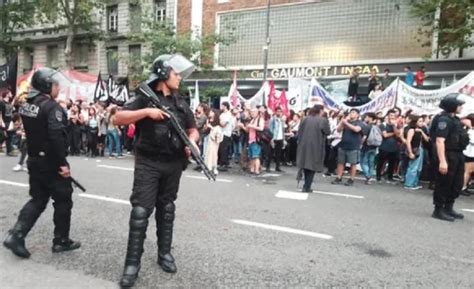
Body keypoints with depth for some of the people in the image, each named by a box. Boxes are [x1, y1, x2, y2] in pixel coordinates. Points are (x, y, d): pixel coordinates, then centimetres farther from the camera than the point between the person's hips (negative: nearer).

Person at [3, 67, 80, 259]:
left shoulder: (26, 105, 10)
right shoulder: (52, 107, -18)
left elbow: (32, 132, 16)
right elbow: (57, 137, -27)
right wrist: (63, 163, -24)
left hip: (34, 160, 8)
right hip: (51, 162, -8)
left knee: (37, 199, 17)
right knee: (63, 200, 6)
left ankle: (16, 235, 8)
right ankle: (61, 241, 15)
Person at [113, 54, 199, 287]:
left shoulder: (180, 103, 11)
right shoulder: (145, 97, -3)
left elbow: (193, 129, 17)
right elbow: (117, 119, -10)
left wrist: (192, 141, -6)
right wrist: (147, 112, -21)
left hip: (173, 165, 5)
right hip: (148, 163, -4)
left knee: (167, 210, 14)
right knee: (140, 211, -6)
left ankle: (165, 253, 27)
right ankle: (132, 263, 4)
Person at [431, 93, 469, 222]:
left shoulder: (455, 119, 15)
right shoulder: (444, 119, -15)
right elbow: (440, 141, -24)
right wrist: (442, 161, -30)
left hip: (457, 156, 10)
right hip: (448, 156, -10)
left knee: (457, 184, 17)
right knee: (444, 184, -2)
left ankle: (448, 208, 29)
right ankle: (438, 210, 9)